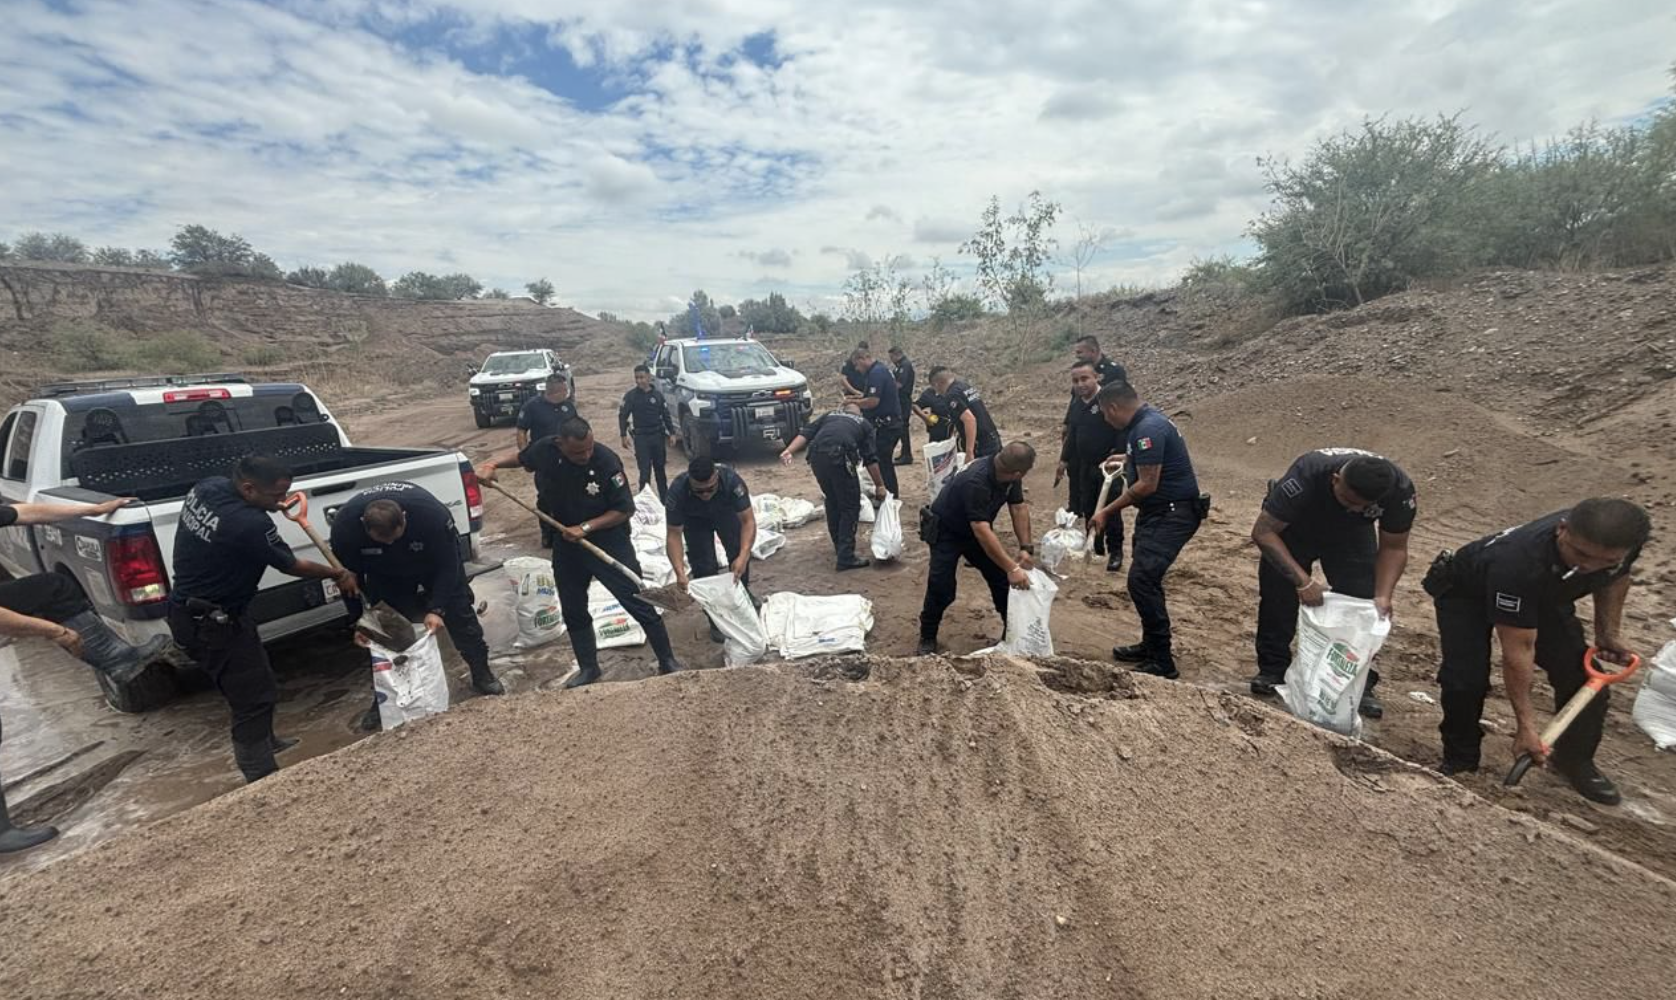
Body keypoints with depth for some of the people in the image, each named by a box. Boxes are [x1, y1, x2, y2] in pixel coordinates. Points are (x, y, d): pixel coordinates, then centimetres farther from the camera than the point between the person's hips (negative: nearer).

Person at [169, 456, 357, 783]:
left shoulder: (207, 486, -7)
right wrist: (338, 575, 0)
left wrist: (271, 504, 10)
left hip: (188, 609, 10)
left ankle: (263, 741, 44)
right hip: (211, 624, -10)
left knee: (252, 680, 25)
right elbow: (292, 566, -14)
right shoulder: (250, 524, -31)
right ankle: (262, 779, 7)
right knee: (255, 697, -2)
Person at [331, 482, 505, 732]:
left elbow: (447, 565, -28)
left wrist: (436, 609, -33)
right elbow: (349, 577, -18)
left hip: (436, 559, -2)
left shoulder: (433, 513, -42)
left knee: (460, 615, -3)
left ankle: (483, 677, 13)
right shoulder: (344, 524, -34)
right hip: (385, 575, 2)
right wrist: (358, 620, -17)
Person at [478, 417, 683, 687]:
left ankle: (668, 662, 11)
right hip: (566, 543, 5)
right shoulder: (545, 450, -13)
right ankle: (588, 669, 35)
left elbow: (624, 509, -17)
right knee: (573, 611, 16)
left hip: (608, 541, -5)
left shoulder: (607, 462, -24)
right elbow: (519, 457, 12)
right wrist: (492, 464, -4)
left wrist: (585, 528, -22)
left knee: (639, 604, -4)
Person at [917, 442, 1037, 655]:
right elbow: (982, 532, -43)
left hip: (976, 528, 7)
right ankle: (928, 637, 7)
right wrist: (1012, 568, -44)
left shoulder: (1008, 473, -17)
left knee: (1002, 578, 1)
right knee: (942, 588, -15)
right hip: (946, 531, -7)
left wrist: (1026, 548, -16)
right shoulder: (976, 481, -40)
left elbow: (1019, 508, -7)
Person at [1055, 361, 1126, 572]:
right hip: (1083, 467, 7)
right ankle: (1096, 548, 29)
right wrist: (1064, 461, 17)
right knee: (1088, 508, 14)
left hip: (1107, 467, -7)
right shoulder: (1076, 403, 8)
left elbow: (1123, 432, -17)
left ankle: (1115, 552, 13)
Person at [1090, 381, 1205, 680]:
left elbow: (1147, 484, -23)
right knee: (1145, 578, 16)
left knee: (1142, 579, -14)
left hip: (1172, 515, -11)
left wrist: (1107, 512, -17)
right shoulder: (1145, 423, 10)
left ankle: (1162, 663, -5)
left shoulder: (1148, 429, -21)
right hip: (1158, 512, 11)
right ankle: (1151, 645, 30)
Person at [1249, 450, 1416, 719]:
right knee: (1278, 597, -10)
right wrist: (1303, 580, -40)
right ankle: (1272, 669, 8)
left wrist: (1383, 596, -27)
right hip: (1292, 527, -2)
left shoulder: (1400, 489, -28)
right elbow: (1263, 531, -35)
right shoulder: (1306, 475, -41)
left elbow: (1393, 547, -13)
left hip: (1352, 535, 3)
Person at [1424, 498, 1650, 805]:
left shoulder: (1626, 541, -26)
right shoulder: (1517, 563, -44)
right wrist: (1526, 724, -30)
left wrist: (1609, 631, -2)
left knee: (1584, 677, -4)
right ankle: (1459, 761, 4)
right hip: (1466, 594, -6)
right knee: (1466, 680, -20)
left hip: (1543, 595, 6)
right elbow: (1518, 651, -35)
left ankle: (1575, 759, 23)